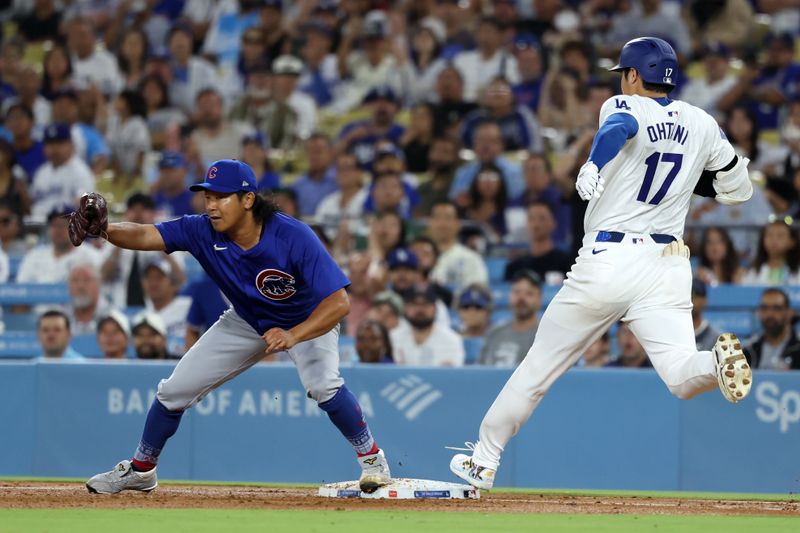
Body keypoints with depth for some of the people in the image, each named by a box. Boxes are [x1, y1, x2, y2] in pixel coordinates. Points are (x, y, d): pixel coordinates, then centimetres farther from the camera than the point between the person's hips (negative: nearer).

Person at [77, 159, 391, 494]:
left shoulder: (295, 237, -36)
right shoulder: (202, 232, -25)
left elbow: (338, 302, -40)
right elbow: (144, 235, -35)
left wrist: (292, 336, -55)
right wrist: (103, 230, -57)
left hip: (308, 321, -4)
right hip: (245, 322, 4)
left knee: (322, 383, -32)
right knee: (175, 389, 1)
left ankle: (371, 457, -8)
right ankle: (141, 470, 25)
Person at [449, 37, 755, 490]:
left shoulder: (622, 107, 0)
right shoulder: (702, 124, 12)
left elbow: (621, 125, -26)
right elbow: (739, 189, 22)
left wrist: (596, 163, -41)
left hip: (608, 262, -3)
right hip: (668, 267, 3)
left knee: (541, 364, 11)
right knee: (682, 375, -11)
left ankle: (485, 461, 20)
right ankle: (719, 362, -46)